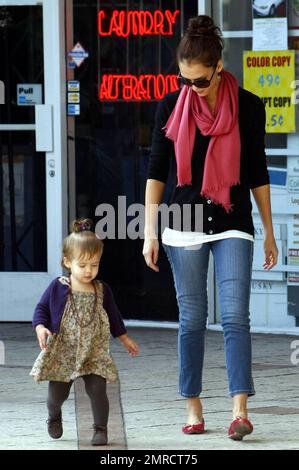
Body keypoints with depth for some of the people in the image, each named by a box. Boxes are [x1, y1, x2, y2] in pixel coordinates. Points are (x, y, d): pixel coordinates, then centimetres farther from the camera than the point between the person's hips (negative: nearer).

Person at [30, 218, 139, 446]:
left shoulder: (102, 290, 0)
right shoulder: (58, 288, -9)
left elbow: (113, 316, 13)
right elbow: (41, 309, -1)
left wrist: (125, 338, 18)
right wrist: (41, 328, -19)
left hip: (94, 353, 1)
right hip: (62, 353, -1)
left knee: (97, 390, -11)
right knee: (57, 393, 10)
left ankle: (101, 429, 3)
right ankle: (54, 417, 43)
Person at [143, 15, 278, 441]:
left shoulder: (247, 106, 0)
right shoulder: (171, 107, 2)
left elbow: (257, 171, 6)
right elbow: (157, 170, 5)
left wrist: (269, 231, 8)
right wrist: (150, 232, 0)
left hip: (232, 224, -1)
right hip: (185, 224, 1)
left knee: (235, 316, -11)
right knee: (192, 319, 3)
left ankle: (240, 410, -17)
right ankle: (193, 410, 11)